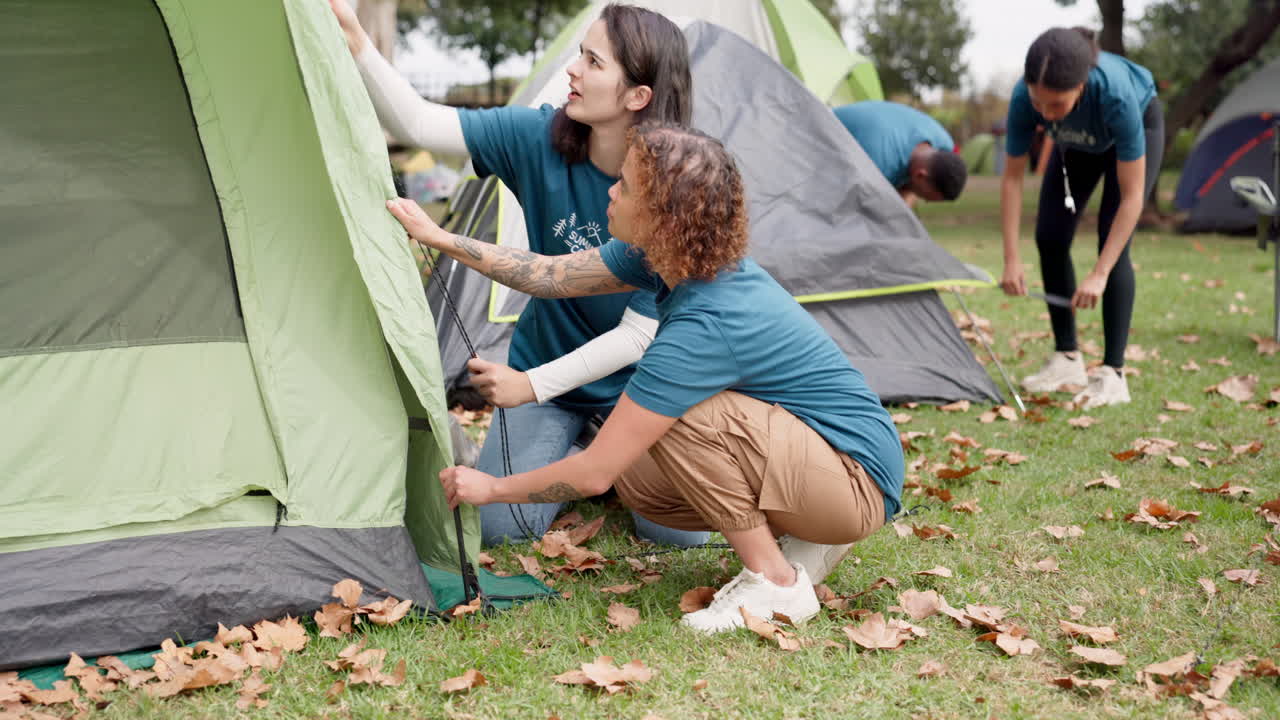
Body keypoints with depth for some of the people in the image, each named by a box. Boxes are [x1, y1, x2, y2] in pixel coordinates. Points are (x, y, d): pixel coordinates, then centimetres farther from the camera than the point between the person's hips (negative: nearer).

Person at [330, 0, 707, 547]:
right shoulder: (539, 138, -17)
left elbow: (640, 334, -24)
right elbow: (417, 122, -20)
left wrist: (531, 385, -27)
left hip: (631, 380, -2)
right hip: (546, 358, 2)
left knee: (678, 529, -14)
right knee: (496, 524, -11)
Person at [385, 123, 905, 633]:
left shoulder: (703, 327, -30)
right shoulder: (666, 255, -5)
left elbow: (593, 473, -25)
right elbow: (552, 276, 10)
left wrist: (490, 488, -10)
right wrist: (442, 240, 9)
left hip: (859, 483, -9)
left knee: (680, 416, -27)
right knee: (636, 479, 3)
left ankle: (776, 585, -13)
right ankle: (805, 548, 8)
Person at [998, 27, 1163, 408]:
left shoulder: (1116, 94, -44)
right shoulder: (1025, 98, -35)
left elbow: (1132, 196, -36)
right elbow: (1012, 177, -20)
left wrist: (1100, 273, -39)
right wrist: (1011, 259, -23)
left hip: (1139, 126, -4)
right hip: (1078, 142, 4)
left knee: (1113, 244, -17)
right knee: (1050, 238, -5)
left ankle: (1113, 374, -13)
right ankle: (1067, 359, 8)